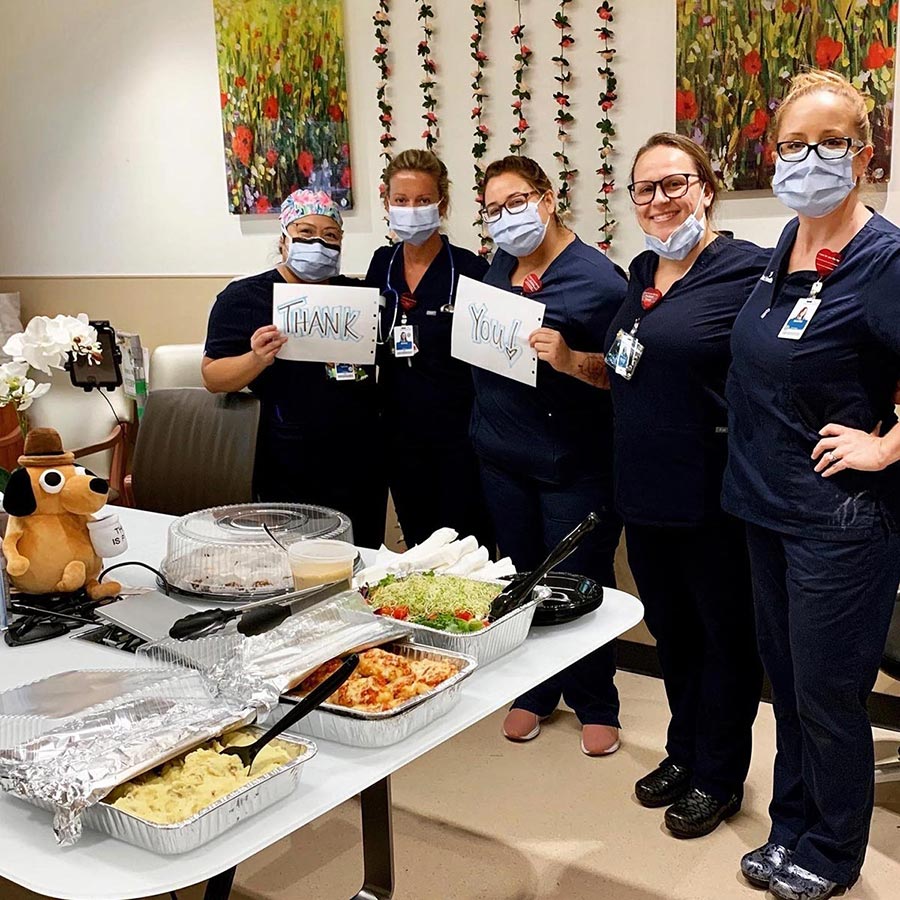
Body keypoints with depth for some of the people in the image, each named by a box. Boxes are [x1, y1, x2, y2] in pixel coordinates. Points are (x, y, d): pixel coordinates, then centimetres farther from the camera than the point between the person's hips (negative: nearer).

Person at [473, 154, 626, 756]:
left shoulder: (596, 277, -14)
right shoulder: (500, 266, 7)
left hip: (573, 463, -6)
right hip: (503, 456, 7)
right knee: (520, 578, 16)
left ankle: (596, 705, 25)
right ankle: (534, 692, 34)